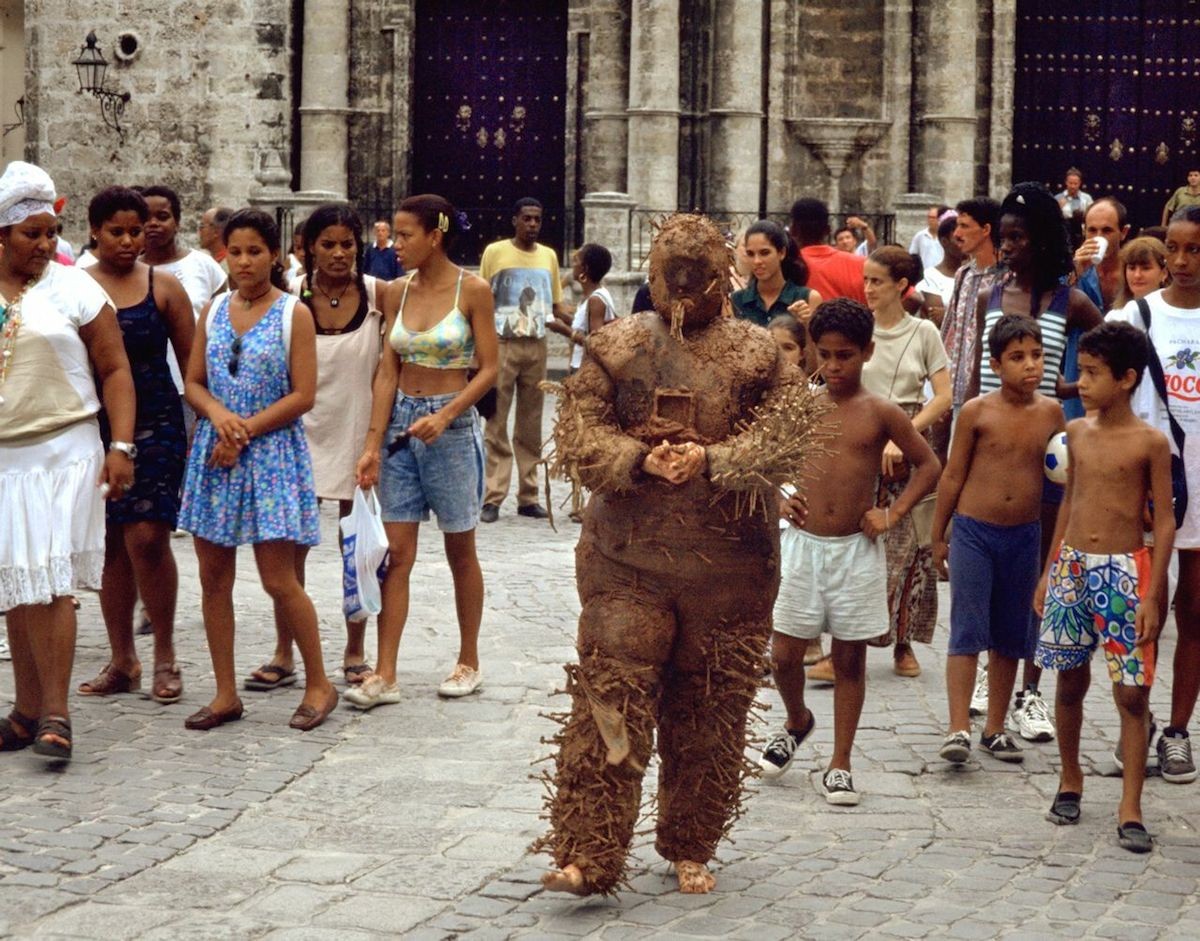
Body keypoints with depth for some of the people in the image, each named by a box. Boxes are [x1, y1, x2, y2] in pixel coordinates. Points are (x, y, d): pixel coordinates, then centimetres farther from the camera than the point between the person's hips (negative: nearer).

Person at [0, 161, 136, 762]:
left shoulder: (74, 290, -1)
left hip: (63, 453, -3)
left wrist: (121, 447, -10)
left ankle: (55, 714, -5)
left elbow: (115, 370, -1)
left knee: (50, 583, -9)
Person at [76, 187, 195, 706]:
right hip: (95, 426, 2)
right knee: (111, 544, 6)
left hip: (155, 425, -2)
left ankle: (164, 657, 4)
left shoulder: (163, 287, 3)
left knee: (147, 537, -11)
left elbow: (192, 363, 6)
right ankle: (122, 661, 17)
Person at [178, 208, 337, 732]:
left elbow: (303, 396, -8)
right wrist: (218, 414, -11)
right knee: (213, 577, 4)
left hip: (271, 452, -5)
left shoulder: (294, 314, -3)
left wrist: (246, 430, -13)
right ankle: (226, 694, 13)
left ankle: (319, 685, 10)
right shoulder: (214, 312, 10)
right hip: (215, 453, 5)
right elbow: (194, 383, 10)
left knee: (279, 580, -6)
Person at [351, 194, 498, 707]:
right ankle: (384, 675, -1)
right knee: (396, 553, 0)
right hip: (400, 422, 4)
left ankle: (469, 663, 22)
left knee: (460, 551, 8)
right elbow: (388, 371, 4)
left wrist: (445, 415, -22)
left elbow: (489, 369, -8)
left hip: (452, 425, -4)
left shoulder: (472, 290, -8)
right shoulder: (397, 292, 5)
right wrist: (372, 443, -3)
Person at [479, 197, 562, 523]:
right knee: (497, 425, -4)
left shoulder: (549, 256, 11)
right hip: (502, 345, -4)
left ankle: (528, 496, 13)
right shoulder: (495, 252, 0)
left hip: (536, 347, 4)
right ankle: (493, 498, -3)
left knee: (531, 427, 8)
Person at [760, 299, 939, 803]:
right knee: (783, 654, 2)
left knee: (850, 659, 5)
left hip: (856, 549, -1)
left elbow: (929, 466, 6)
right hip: (802, 543, 1)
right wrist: (778, 498, -4)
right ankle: (798, 722, 33)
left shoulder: (880, 414, -3)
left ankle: (839, 765, 15)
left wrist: (893, 513, -4)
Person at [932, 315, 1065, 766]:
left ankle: (995, 728, 21)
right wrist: (938, 535, 3)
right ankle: (958, 729, -6)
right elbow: (953, 475, 0)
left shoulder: (1051, 412, 1)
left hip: (1025, 536, 3)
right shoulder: (977, 412, -6)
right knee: (967, 630, -6)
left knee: (1011, 635, 11)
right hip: (974, 531, -3)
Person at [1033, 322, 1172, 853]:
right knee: (1070, 684, 12)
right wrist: (1049, 572, 15)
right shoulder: (1077, 432, 7)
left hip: (1123, 570, -4)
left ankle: (1130, 809, -2)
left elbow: (1164, 520, -6)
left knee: (1132, 692, -5)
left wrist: (1151, 595, -11)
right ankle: (1070, 781, 29)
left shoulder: (1149, 443, -7)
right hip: (1071, 568, 5)